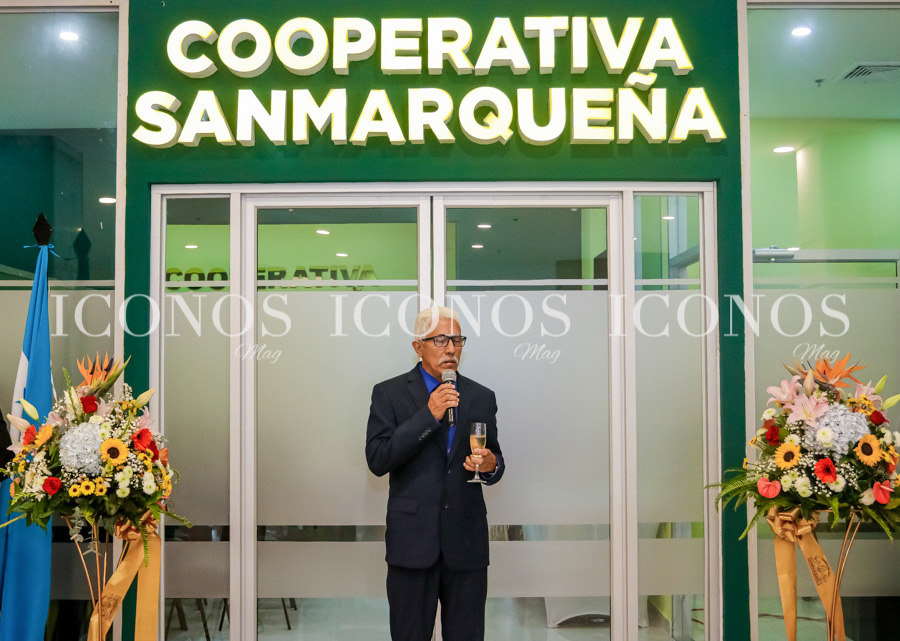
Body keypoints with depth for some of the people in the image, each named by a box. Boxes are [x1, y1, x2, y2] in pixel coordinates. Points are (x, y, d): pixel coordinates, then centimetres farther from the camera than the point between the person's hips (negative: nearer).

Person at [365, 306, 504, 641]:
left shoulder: (481, 397, 9)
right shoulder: (389, 393, 0)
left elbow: (494, 460, 15)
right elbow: (377, 460, -10)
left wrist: (491, 465, -10)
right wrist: (428, 415, -16)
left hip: (467, 541, 2)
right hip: (412, 539, -2)